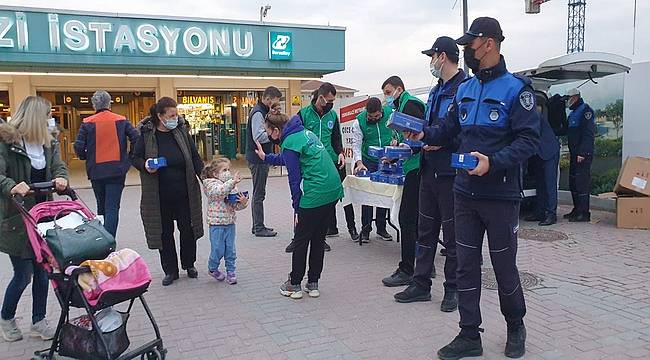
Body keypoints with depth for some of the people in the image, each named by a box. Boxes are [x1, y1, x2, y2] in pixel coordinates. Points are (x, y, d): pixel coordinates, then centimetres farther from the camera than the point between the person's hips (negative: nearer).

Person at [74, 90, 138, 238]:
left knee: (101, 207, 18)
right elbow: (136, 139, -7)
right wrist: (129, 159, 6)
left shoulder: (87, 123, -3)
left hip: (96, 171, 1)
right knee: (112, 208, -2)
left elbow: (78, 147, -8)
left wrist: (86, 158, 13)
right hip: (117, 171, -1)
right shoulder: (121, 121, -1)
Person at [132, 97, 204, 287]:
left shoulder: (181, 131, 0)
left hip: (184, 193, 2)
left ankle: (189, 264, 30)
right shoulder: (146, 134, -6)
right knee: (165, 233, 8)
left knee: (188, 229, 9)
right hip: (159, 196, -1)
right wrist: (145, 166, -19)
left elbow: (195, 158, 4)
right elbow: (135, 158, 3)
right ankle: (170, 270, 23)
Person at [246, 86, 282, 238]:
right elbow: (259, 136, -26)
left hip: (260, 158, 10)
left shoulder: (262, 111, 15)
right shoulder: (258, 113, -17)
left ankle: (258, 225, 24)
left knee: (258, 193, 15)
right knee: (259, 194, -3)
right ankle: (259, 228, 4)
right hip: (258, 159, -10)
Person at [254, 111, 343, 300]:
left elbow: (294, 178, -11)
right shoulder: (305, 132, 16)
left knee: (300, 241, 7)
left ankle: (294, 285, 17)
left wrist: (297, 208, -4)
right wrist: (266, 157, 45)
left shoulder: (289, 143, -11)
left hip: (314, 196, -9)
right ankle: (313, 284, 25)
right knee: (318, 239, 17)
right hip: (334, 191, 9)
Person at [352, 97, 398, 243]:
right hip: (368, 161, -2)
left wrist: (396, 138, -8)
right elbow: (356, 144, -12)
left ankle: (381, 228, 18)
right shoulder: (359, 121, -11)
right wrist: (359, 162, -24)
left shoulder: (390, 113, -6)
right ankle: (365, 230, 5)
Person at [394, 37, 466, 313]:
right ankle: (421, 284, 25)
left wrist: (441, 142, -22)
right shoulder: (436, 91, 16)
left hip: (452, 173, -9)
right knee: (425, 229, 14)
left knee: (452, 233, 5)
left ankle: (452, 289, 20)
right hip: (430, 170, 9)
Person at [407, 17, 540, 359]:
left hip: (500, 195, -5)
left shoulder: (515, 89, -9)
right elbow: (448, 129, 16)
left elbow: (528, 140, -14)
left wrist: (493, 162, -27)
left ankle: (515, 327, 34)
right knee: (466, 266, 9)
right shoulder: (464, 89, 11)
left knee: (504, 268, 8)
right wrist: (425, 134, -3)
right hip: (465, 193, 6)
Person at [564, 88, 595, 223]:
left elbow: (588, 134, -17)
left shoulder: (585, 110, -9)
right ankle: (577, 210, 20)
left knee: (582, 182, -11)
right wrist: (572, 152, 16)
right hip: (574, 153, 10)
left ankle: (584, 213, -9)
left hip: (583, 154, -10)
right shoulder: (573, 113, 22)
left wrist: (582, 153, -22)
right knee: (573, 182, 12)